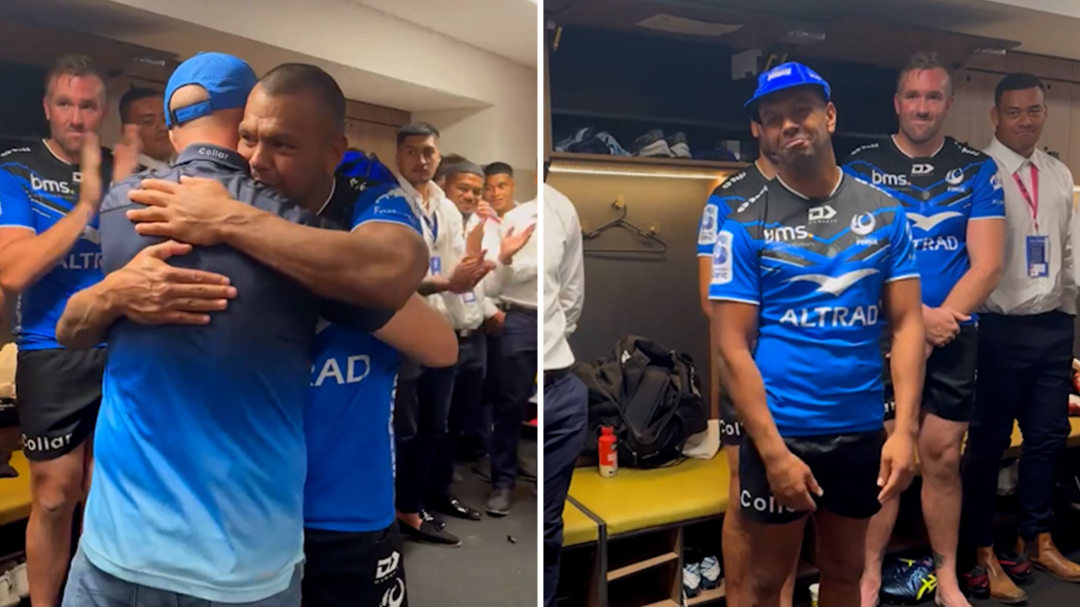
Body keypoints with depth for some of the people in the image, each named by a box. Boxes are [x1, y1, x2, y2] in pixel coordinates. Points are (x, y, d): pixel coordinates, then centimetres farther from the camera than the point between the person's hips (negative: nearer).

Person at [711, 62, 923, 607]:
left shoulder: (884, 212, 2)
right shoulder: (746, 224, -8)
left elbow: (907, 323, 1)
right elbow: (732, 346, -11)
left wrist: (904, 429, -9)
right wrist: (773, 451, -16)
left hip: (862, 431, 3)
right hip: (781, 433, -3)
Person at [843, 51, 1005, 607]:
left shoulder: (977, 169, 5)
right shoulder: (861, 166, 0)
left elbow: (987, 264, -1)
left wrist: (942, 317, -14)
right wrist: (916, 316, -13)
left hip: (954, 337, 2)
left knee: (942, 459, 9)